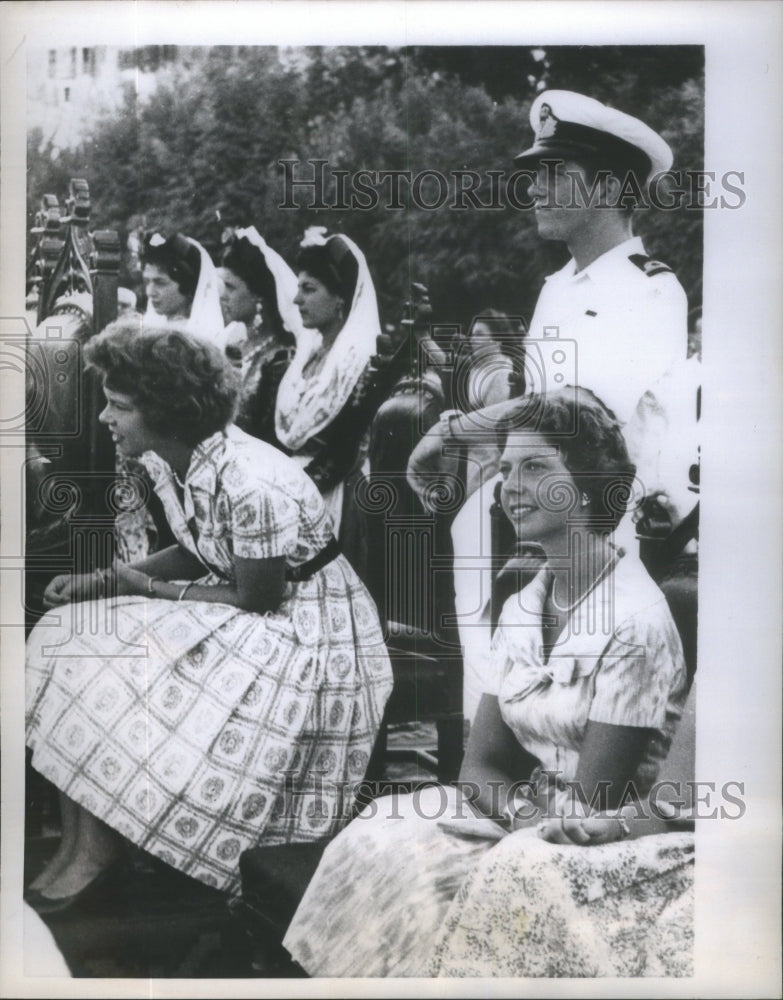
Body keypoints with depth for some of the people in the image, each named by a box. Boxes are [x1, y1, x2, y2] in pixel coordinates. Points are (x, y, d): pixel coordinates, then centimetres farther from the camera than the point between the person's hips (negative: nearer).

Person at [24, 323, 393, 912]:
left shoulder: (250, 485, -31)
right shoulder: (166, 460, -4)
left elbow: (257, 599, -21)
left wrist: (152, 589, -12)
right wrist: (104, 581, -3)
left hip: (307, 628, -9)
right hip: (242, 600, 9)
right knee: (74, 638, -2)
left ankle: (97, 848, 9)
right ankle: (84, 844, 1)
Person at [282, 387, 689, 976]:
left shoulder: (633, 621, -20)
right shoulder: (522, 607, 5)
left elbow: (594, 808, -18)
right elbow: (481, 765, 4)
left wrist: (510, 801, -6)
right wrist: (527, 803, -14)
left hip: (608, 856, -6)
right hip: (526, 829, 7)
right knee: (375, 840, -10)